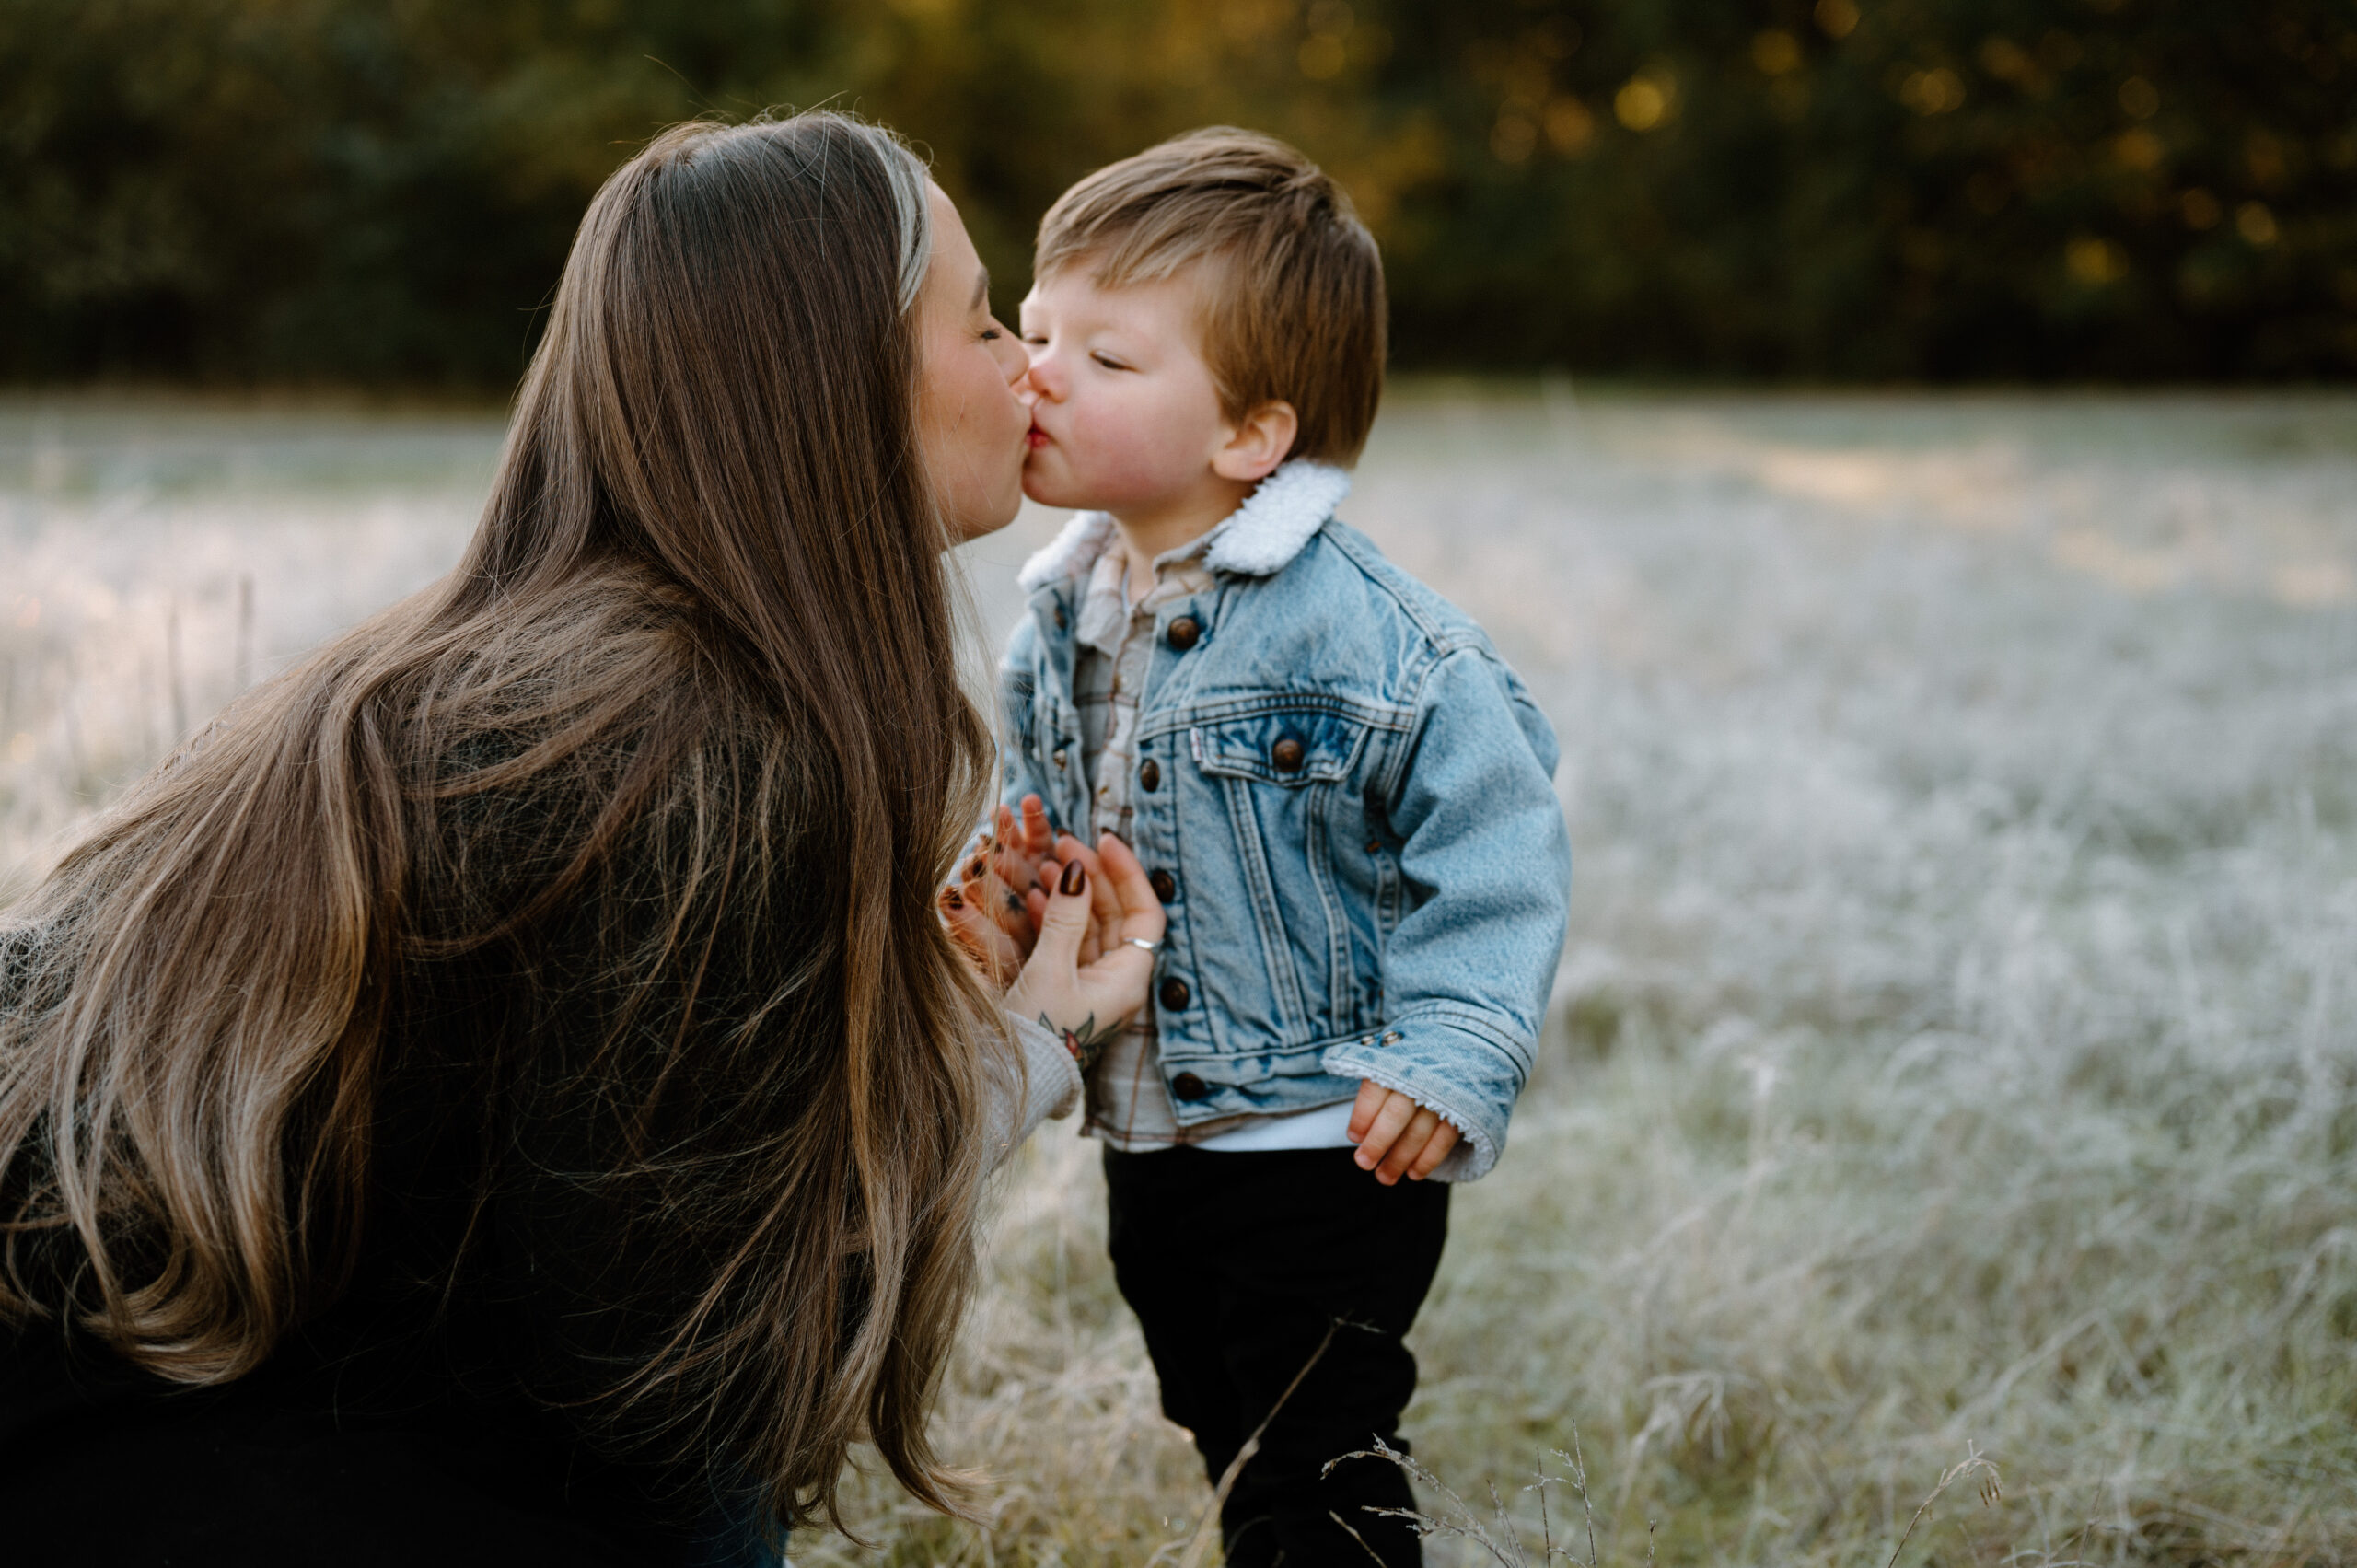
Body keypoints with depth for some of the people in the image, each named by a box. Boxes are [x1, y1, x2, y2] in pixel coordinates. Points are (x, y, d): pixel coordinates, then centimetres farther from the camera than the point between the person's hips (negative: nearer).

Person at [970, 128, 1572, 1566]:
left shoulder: (1364, 634, -20)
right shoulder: (1063, 615, 3)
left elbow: (1495, 829, -16)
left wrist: (1450, 1056, -22)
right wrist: (1014, 893, -3)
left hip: (1330, 1146, -7)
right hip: (1147, 1137, 7)